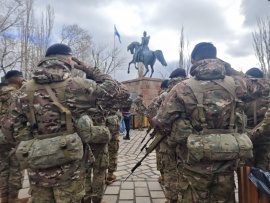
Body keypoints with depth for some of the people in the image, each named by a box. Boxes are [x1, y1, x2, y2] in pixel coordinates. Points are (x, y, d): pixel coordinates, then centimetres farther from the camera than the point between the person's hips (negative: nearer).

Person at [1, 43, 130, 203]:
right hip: (70, 167, -4)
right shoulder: (77, 86, -13)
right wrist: (88, 68, 4)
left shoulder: (26, 90, 0)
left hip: (38, 169, 4)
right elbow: (113, 88, -4)